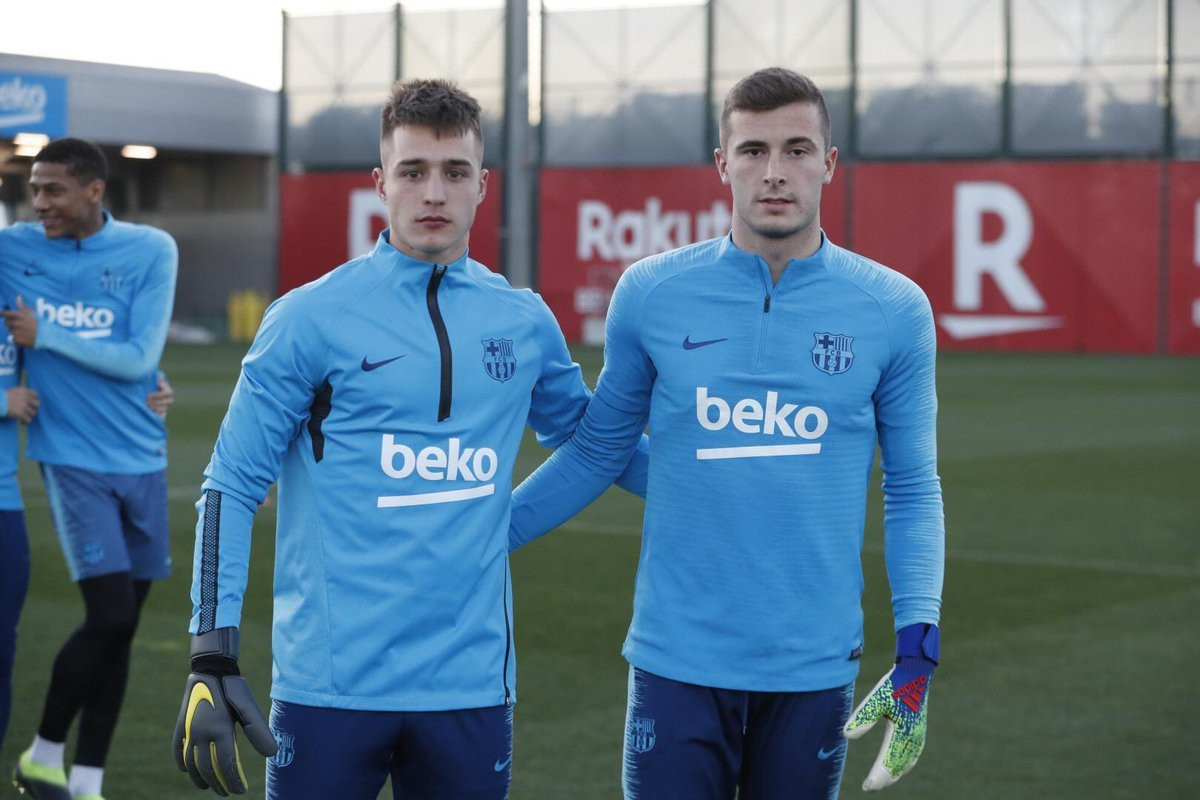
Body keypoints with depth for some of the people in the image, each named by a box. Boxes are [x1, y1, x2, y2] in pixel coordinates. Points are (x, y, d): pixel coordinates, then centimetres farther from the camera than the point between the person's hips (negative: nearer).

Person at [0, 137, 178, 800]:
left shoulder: (151, 251, -4)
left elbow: (138, 358, -10)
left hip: (141, 459, 2)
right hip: (72, 459, -2)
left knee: (121, 628, 6)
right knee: (110, 615, -13)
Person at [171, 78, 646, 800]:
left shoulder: (525, 323, 7)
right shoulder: (312, 318, -3)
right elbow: (232, 488, -3)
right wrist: (213, 660, -11)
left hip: (472, 685, 3)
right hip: (331, 683, -3)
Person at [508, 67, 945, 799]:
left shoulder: (893, 310, -1)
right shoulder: (650, 294, -1)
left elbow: (914, 491, 5)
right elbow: (597, 452, 11)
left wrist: (917, 652, -4)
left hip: (814, 672, 1)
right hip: (677, 663, 0)